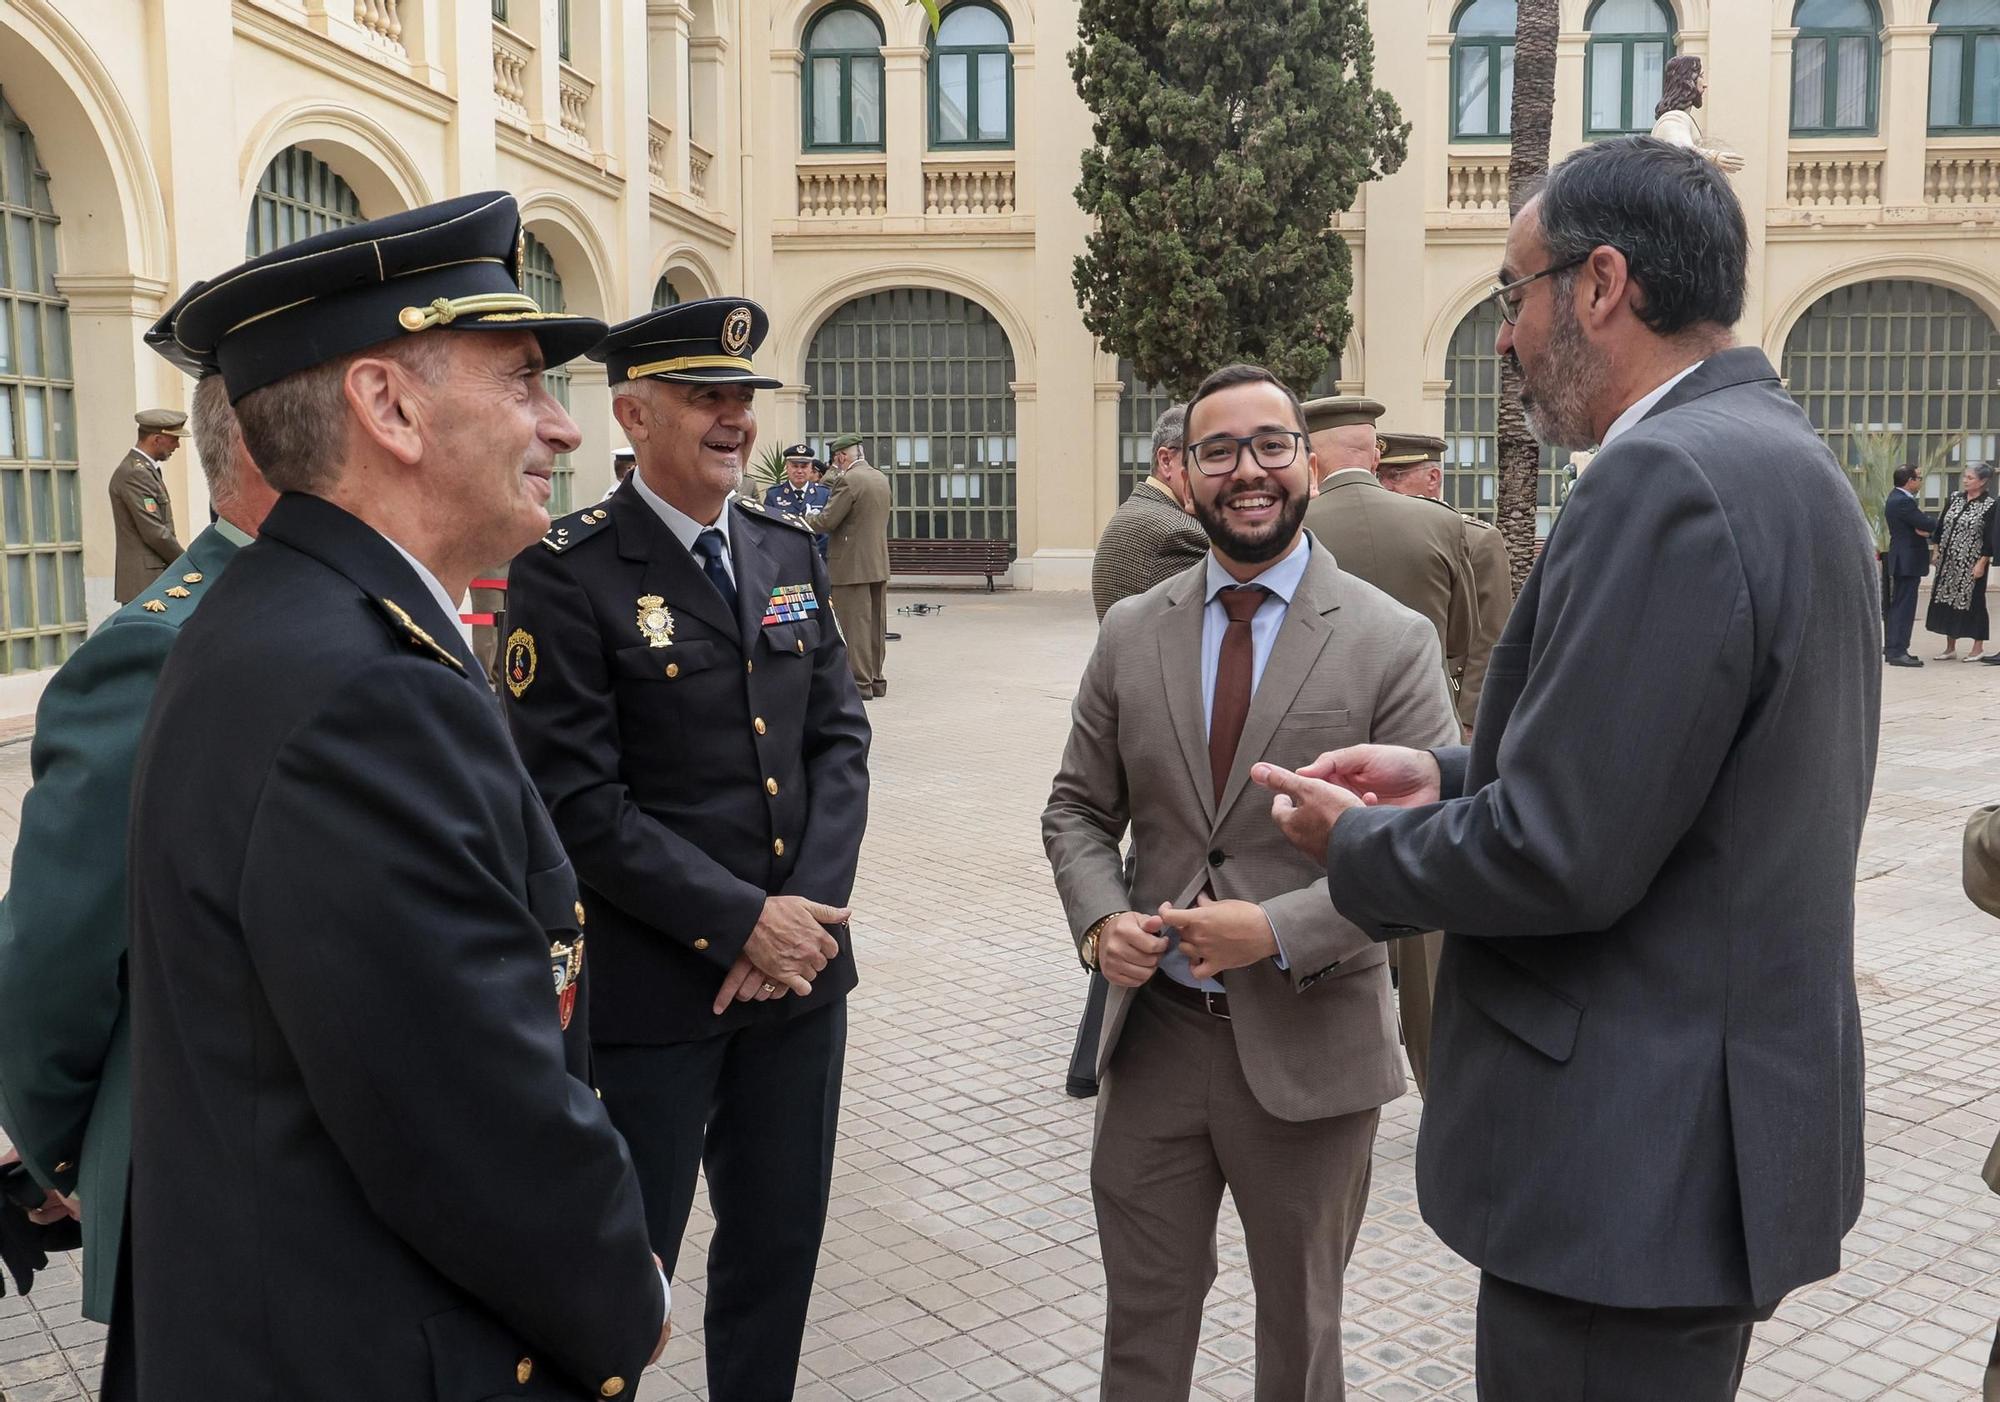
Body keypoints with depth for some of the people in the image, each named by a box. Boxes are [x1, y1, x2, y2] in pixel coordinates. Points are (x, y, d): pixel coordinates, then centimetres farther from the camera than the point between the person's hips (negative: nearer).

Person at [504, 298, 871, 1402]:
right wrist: (744, 923, -17)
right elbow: (577, 800, -16)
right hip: (650, 988, -5)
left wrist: (809, 908, -8)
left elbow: (838, 738, 6)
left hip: (802, 966, 6)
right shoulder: (567, 573, -11)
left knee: (781, 1248, 19)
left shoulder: (790, 551, 8)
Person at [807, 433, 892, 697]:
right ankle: (876, 679, 20)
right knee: (876, 623, 12)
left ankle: (860, 683, 0)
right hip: (879, 564, 8)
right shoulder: (881, 479, 10)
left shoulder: (848, 480, -16)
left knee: (855, 624, -3)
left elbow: (826, 522, -16)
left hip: (852, 566, -8)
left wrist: (806, 519, 4)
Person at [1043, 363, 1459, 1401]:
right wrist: (1101, 920, -12)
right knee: (1142, 1318, 18)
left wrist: (1280, 930, -22)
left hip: (1308, 1043, -2)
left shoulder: (1392, 642, -8)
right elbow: (1077, 809, 8)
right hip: (1154, 1033, 3)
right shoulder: (1130, 634, 2)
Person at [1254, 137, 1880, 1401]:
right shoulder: (1773, 454, 10)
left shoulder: (1670, 475, -22)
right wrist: (1448, 778, 7)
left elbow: (1561, 855, -25)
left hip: (1638, 1156, -10)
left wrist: (1359, 845, -8)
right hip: (1714, 1116, 10)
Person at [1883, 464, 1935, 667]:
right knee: (1904, 606, -9)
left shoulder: (1896, 497, 14)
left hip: (1901, 561, 11)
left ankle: (1891, 649, 21)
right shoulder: (1903, 502, -19)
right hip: (1908, 561, -11)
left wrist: (1923, 526, -9)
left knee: (1896, 606, 14)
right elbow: (1929, 525, -20)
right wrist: (1930, 518, 2)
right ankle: (1898, 652, -9)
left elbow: (1923, 526, 13)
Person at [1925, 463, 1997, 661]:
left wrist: (1982, 563, -15)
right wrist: (1936, 550, 7)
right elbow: (1940, 524, 11)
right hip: (1948, 562, 6)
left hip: (1971, 564, -6)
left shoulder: (1989, 505, -9)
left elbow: (1991, 538, -11)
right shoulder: (1955, 498, 6)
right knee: (1946, 600, 8)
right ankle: (1950, 648, 18)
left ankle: (1978, 646, 15)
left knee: (1972, 601, 1)